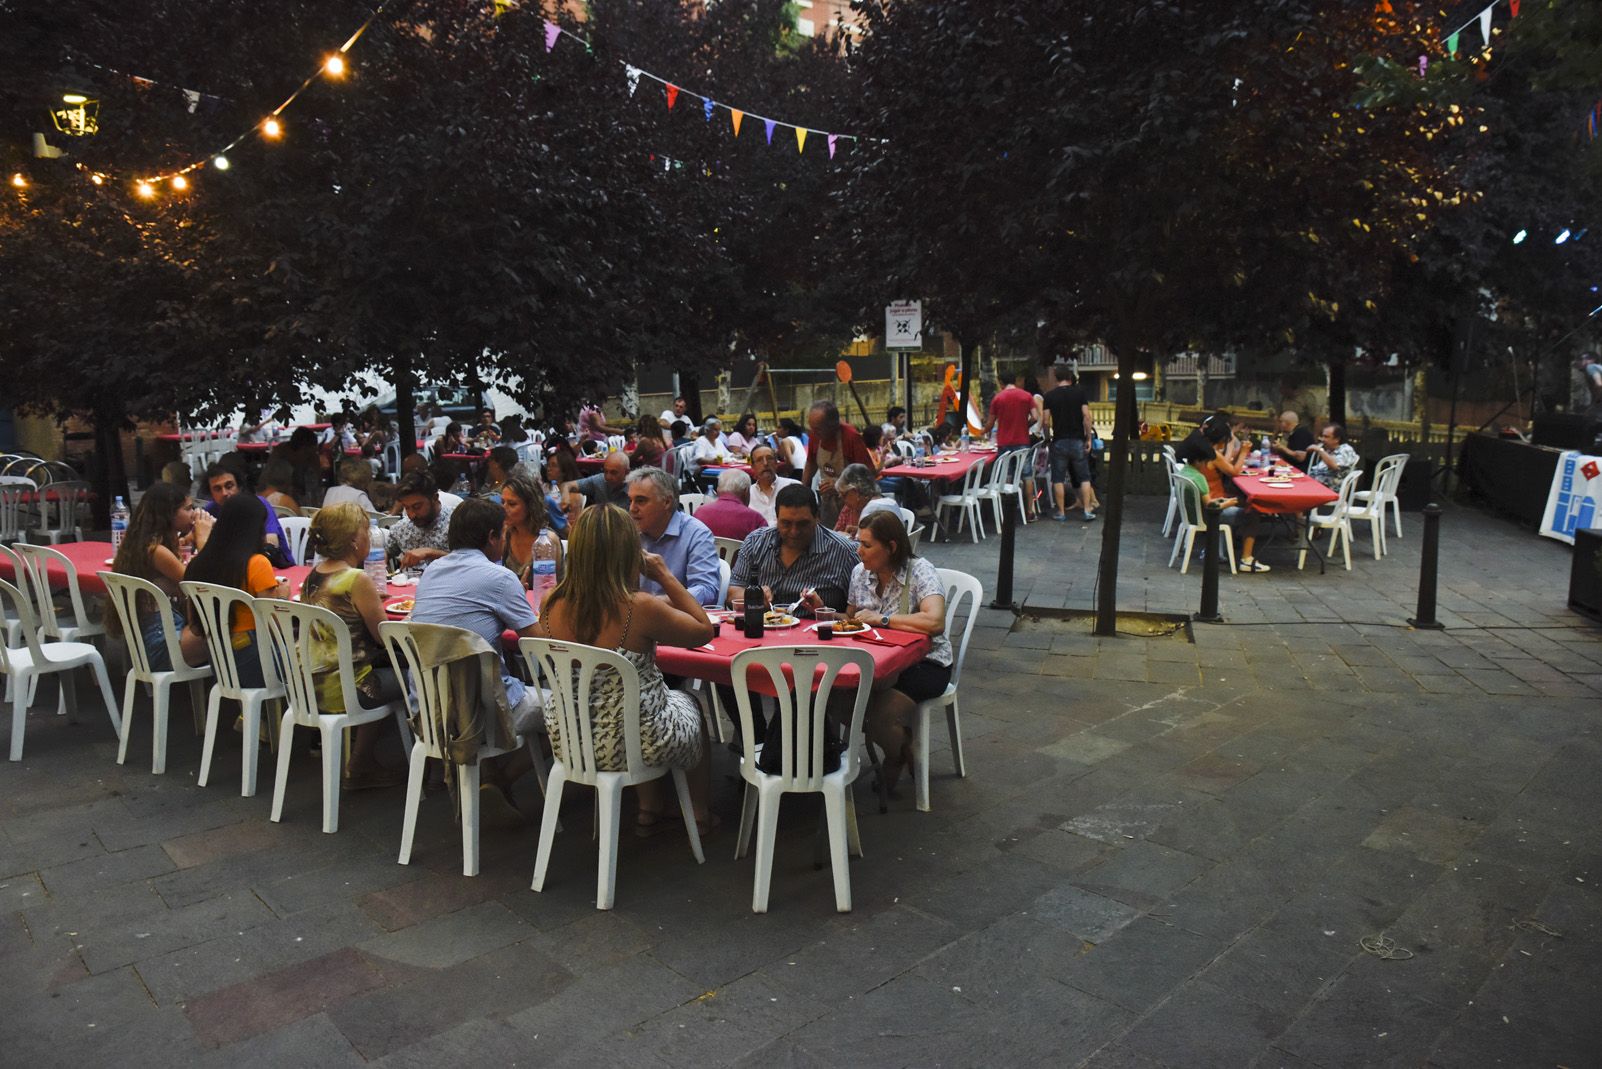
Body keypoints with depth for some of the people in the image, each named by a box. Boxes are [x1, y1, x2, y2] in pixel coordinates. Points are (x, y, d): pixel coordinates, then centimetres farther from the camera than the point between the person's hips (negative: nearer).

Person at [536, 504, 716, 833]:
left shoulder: (553, 608, -13)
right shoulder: (639, 608, -26)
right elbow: (704, 630, -9)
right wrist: (665, 576, -7)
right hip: (637, 745, -4)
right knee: (692, 704, 30)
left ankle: (651, 811, 47)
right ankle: (700, 814, 47)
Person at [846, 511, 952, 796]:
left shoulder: (920, 571, -13)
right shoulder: (860, 572, 7)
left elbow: (935, 621, -30)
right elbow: (850, 620, 21)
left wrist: (881, 618, -21)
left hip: (925, 664, -6)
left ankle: (898, 755, 2)